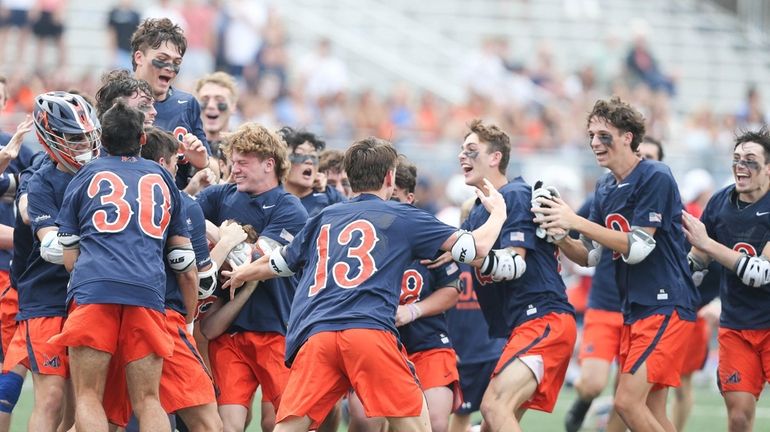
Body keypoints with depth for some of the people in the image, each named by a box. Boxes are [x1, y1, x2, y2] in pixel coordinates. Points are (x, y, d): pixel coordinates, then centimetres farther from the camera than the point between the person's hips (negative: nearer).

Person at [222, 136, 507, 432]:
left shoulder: (324, 218, 26)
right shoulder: (402, 217, 15)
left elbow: (277, 265, 41)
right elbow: (476, 247, 14)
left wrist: (239, 275, 62)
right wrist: (498, 212, 35)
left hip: (314, 336, 3)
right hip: (370, 330, -3)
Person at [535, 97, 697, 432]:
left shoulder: (655, 178, -12)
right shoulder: (605, 188, 12)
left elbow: (637, 247, -18)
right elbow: (591, 256, 14)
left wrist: (576, 222, -19)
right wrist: (559, 237, -6)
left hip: (665, 306, -8)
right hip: (633, 311, 8)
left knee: (628, 401, -17)